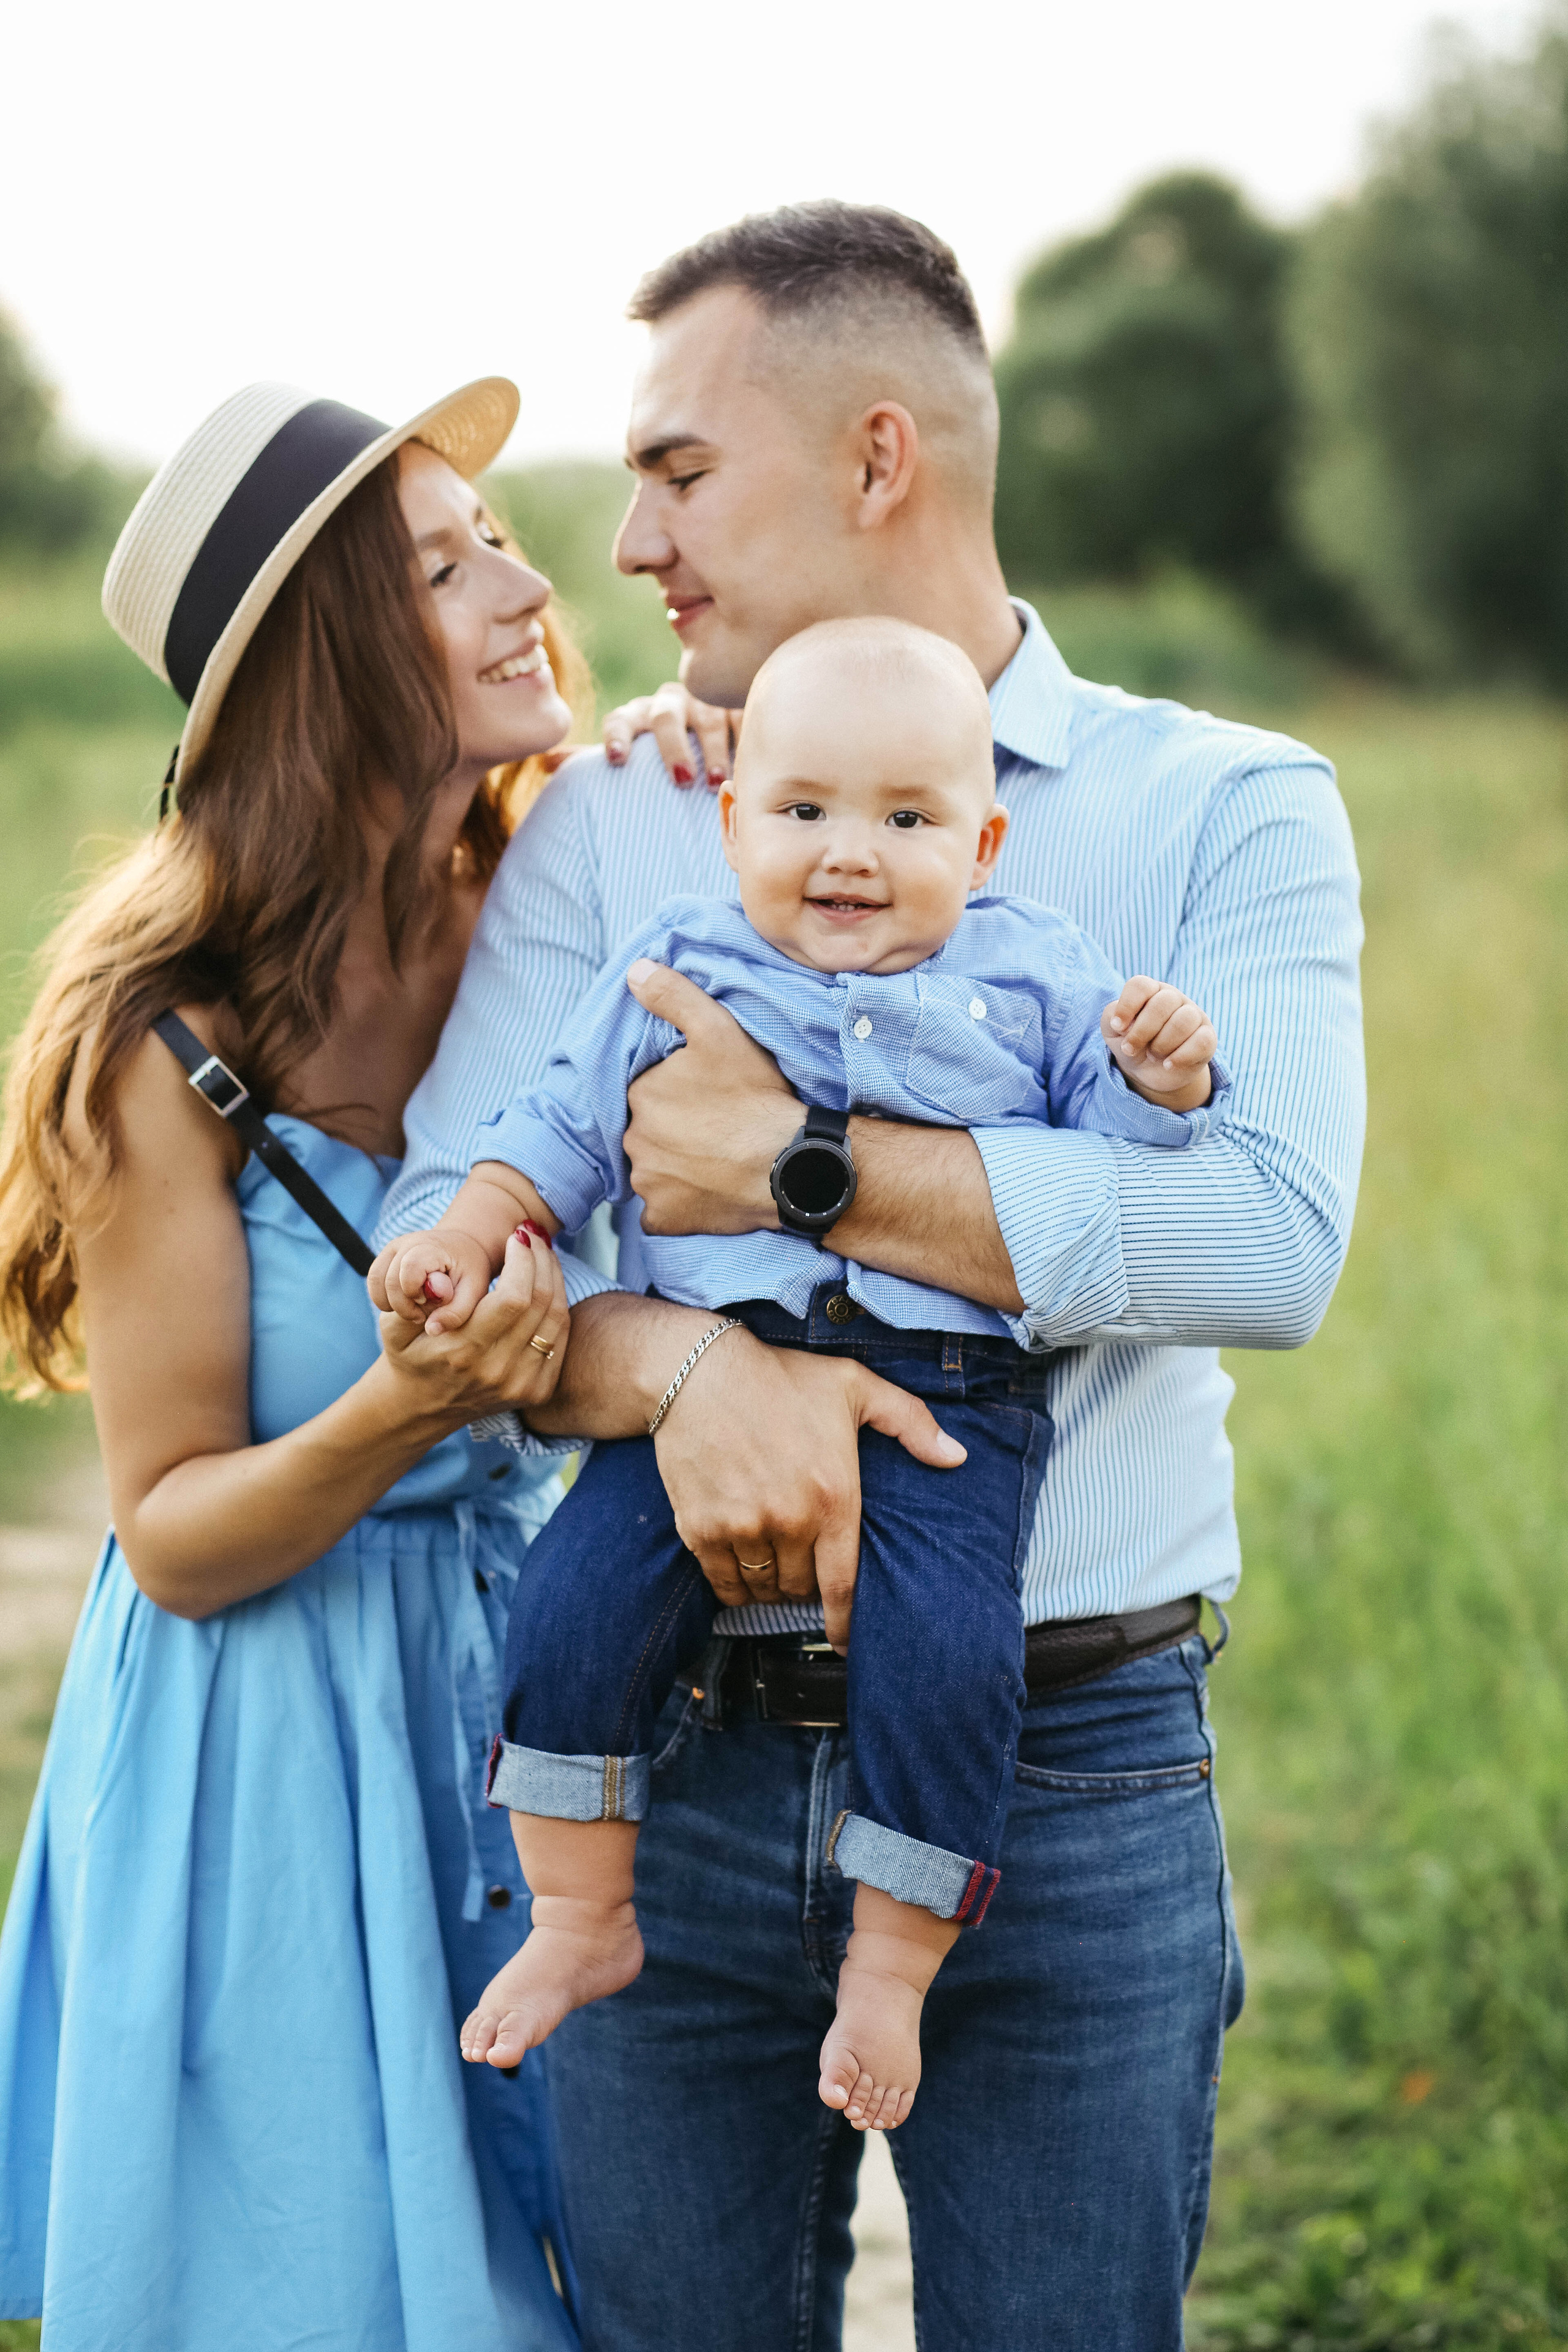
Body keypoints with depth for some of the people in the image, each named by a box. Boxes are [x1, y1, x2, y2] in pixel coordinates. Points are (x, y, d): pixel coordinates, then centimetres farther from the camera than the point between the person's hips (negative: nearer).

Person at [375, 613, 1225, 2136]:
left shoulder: (1034, 976, 10)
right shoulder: (679, 968, 13)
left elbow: (1108, 1136, 10)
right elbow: (563, 1128, 17)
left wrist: (1157, 1085, -11)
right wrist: (466, 1237, 3)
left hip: (942, 1395, -1)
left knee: (943, 1658, -22)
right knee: (573, 1607, -15)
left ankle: (890, 1967, -3)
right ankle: (582, 1919, 3)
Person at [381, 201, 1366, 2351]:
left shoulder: (1228, 809, 2)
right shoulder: (606, 824, 9)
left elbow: (1275, 1239, -15)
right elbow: (441, 1227, -2)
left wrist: (794, 1170, -15)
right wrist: (686, 1362, -23)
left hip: (1075, 1776, -2)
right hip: (675, 1769, 2)